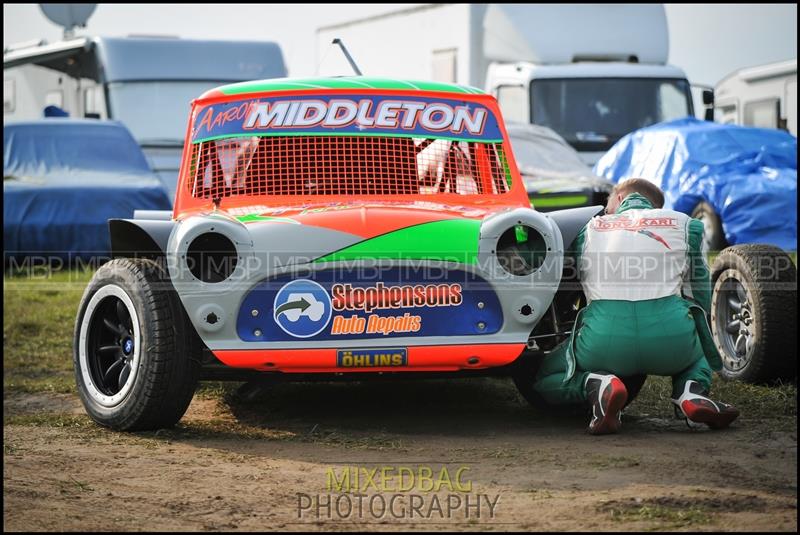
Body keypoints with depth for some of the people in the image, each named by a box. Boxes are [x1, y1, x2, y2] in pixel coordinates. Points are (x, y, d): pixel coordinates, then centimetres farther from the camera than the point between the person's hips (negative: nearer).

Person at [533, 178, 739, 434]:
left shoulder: (589, 228, 26)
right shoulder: (683, 224, 23)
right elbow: (699, 295, 25)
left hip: (605, 338, -1)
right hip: (670, 335, 1)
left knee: (546, 380, 26)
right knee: (700, 352, 38)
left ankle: (597, 384, -9)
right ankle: (691, 392, 1)